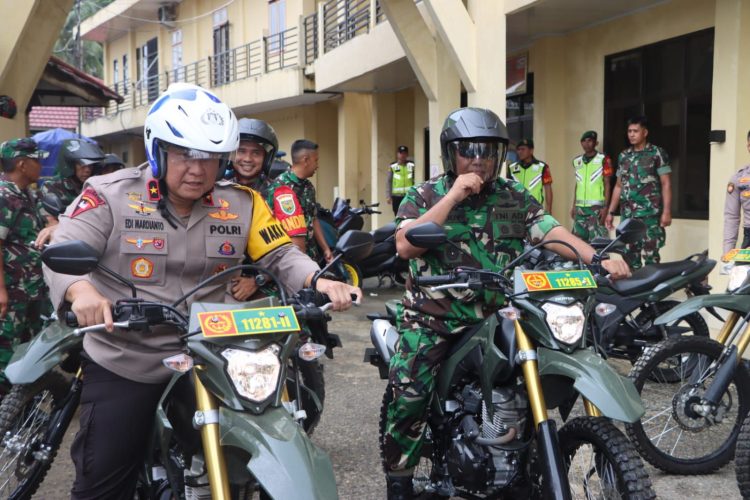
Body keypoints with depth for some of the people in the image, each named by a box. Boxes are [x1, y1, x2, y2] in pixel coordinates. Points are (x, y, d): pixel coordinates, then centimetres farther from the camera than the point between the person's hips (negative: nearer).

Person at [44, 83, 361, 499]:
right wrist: (81, 291, -41)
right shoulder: (110, 195, -8)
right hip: (123, 365, -3)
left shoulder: (241, 204, 2)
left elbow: (280, 255, -1)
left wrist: (319, 282, -23)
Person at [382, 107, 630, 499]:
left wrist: (599, 259, -21)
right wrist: (454, 196, -16)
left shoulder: (514, 197, 8)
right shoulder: (424, 196, 1)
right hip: (432, 318, -2)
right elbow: (405, 246, -15)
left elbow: (552, 233, -4)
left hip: (494, 318, 3)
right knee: (409, 394, -18)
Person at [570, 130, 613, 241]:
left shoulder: (603, 159, -2)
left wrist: (605, 207, -10)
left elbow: (607, 184, -3)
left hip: (597, 207, -5)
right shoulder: (577, 161, 13)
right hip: (580, 207, 5)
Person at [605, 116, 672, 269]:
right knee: (629, 255, 5)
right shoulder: (623, 156, 15)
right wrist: (611, 212, 15)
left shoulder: (657, 153, 0)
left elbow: (666, 184, -3)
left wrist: (666, 211, -12)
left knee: (650, 255, -8)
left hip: (650, 213, -5)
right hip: (627, 214, 5)